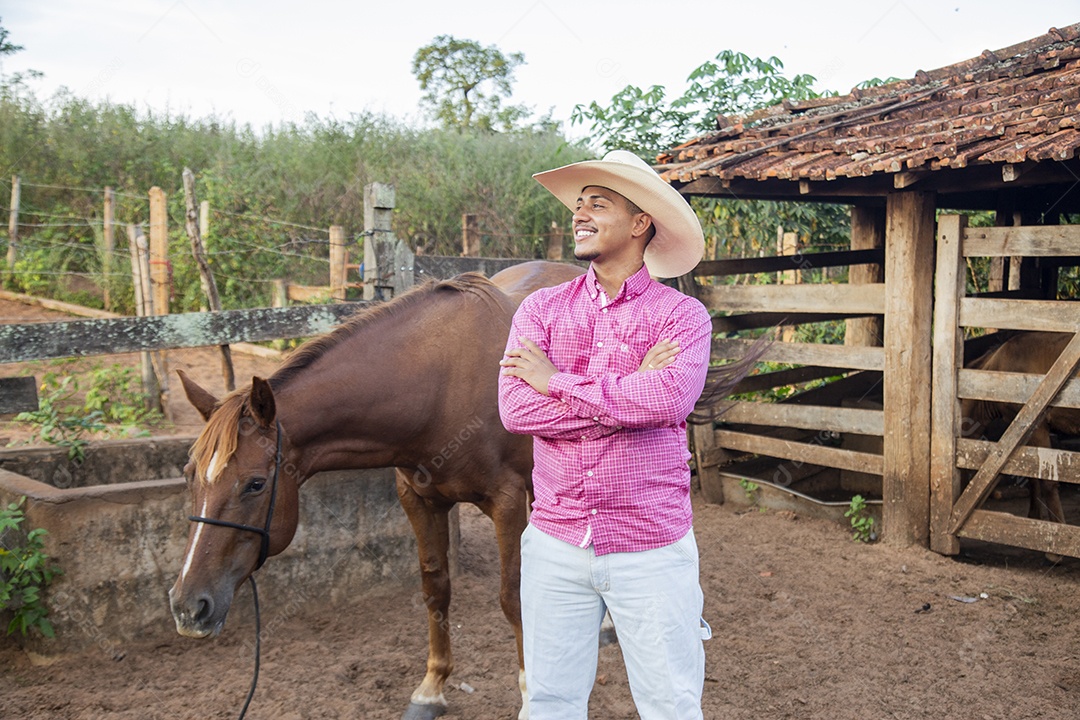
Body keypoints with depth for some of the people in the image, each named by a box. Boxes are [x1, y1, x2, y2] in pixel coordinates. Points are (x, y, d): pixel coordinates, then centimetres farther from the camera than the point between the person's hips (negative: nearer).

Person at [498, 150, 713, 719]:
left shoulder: (682, 315, -4)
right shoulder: (541, 308, 4)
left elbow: (670, 399, -24)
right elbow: (514, 409, -10)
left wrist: (557, 381, -14)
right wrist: (629, 393, -14)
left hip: (652, 548, -2)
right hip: (554, 541, 3)